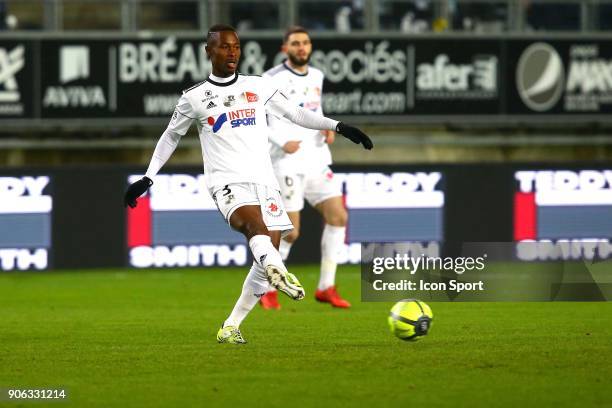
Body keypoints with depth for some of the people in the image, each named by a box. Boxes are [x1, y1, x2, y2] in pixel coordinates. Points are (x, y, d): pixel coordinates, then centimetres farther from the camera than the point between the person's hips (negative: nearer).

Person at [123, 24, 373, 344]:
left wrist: (338, 127, 10)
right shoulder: (194, 98, 7)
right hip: (228, 182, -4)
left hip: (264, 181, 4)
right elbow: (171, 136, 18)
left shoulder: (259, 87, 13)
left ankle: (231, 326, 8)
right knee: (256, 224, -36)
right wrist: (148, 178, 16)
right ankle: (278, 271, -65)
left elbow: (295, 114, 18)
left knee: (268, 258, -3)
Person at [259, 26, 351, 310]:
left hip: (317, 159, 7)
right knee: (290, 232, -7)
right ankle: (267, 290, 11)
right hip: (288, 163, -7)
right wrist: (282, 142, -23)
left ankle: (326, 288, 6)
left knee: (338, 217, -2)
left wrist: (326, 128, 5)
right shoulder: (272, 79, -9)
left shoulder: (316, 76, 13)